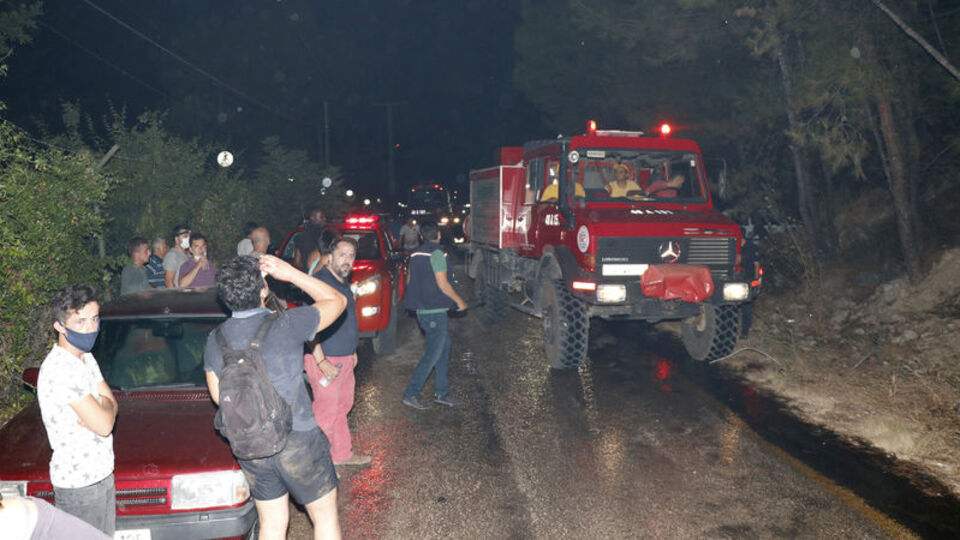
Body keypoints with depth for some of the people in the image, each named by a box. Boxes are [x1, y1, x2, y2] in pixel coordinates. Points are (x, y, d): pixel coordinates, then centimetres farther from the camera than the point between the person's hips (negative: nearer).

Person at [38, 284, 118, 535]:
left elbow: (109, 404, 6)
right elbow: (104, 425, -25)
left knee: (105, 536, 19)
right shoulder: (59, 369, -24)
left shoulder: (86, 359, 7)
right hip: (78, 483, -9)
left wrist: (95, 413, -15)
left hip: (102, 474, 9)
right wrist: (104, 406, -4)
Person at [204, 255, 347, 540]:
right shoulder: (287, 324, -19)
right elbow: (337, 301, -4)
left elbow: (218, 396, 7)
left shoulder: (215, 340, -3)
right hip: (298, 442, -5)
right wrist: (290, 273, -4)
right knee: (325, 517, 14)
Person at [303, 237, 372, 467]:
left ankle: (343, 453, 34)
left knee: (343, 407, 20)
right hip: (326, 361, -10)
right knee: (326, 414, -2)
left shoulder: (343, 282, 12)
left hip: (344, 360, 10)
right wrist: (322, 362, -26)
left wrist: (352, 351, 24)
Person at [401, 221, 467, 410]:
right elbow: (443, 284, -17)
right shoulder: (436, 253, -14)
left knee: (444, 346, 16)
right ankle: (410, 394, -1)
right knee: (433, 353, -3)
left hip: (421, 309, 9)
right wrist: (460, 301, -5)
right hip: (435, 310, -9)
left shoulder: (416, 253, 12)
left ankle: (441, 392, 19)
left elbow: (412, 280, 19)